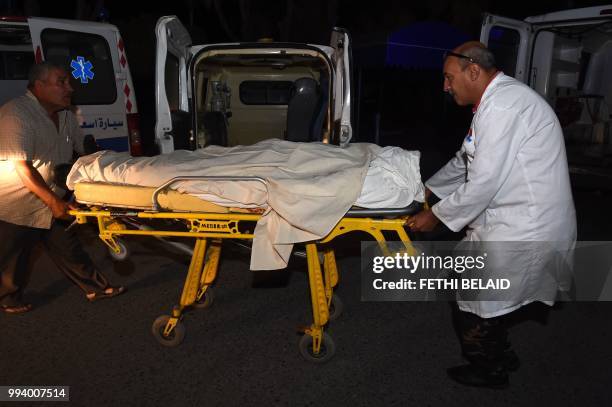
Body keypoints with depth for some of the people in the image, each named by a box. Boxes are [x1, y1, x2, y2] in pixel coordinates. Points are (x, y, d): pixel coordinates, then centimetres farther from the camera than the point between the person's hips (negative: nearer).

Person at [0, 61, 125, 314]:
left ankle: (95, 287, 23)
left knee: (69, 249, 14)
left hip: (53, 203, 7)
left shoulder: (65, 116, 2)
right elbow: (22, 167, -28)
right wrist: (54, 201, -32)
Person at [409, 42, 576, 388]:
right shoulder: (496, 100, 12)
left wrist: (436, 215, -11)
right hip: (517, 221, 9)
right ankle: (501, 354, 41)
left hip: (522, 231, -9)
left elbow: (483, 183, -23)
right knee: (486, 296, 21)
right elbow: (464, 162, 20)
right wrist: (426, 190, 22)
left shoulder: (502, 105, -21)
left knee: (474, 304, 6)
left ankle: (489, 371, 29)